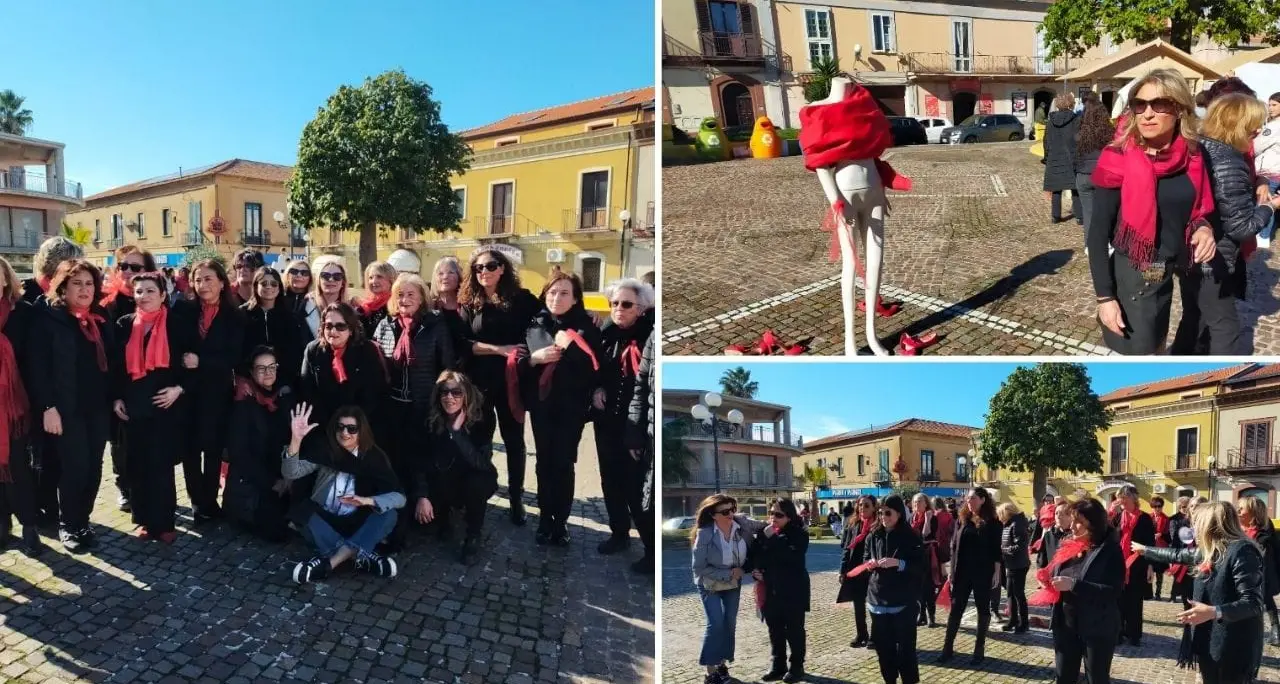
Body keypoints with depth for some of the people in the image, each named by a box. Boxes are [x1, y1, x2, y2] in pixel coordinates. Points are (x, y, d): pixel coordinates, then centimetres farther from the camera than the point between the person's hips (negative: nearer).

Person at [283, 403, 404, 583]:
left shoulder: (374, 457, -7)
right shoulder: (324, 451, -5)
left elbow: (399, 497, -16)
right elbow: (290, 473, -18)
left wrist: (367, 501, -34)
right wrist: (296, 439, -34)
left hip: (356, 526, 0)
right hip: (324, 523, 0)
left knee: (389, 514, -26)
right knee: (304, 510, -29)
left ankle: (332, 560, -36)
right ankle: (360, 555, -32)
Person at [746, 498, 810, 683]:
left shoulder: (798, 534, -10)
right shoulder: (764, 532, 5)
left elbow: (791, 556, -26)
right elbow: (752, 555, 13)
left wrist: (773, 539, -24)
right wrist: (754, 570, -5)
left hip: (792, 591, -5)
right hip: (770, 590, 5)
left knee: (794, 630, 6)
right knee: (775, 630, 13)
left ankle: (796, 666, 19)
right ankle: (778, 665, 26)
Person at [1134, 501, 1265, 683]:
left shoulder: (1241, 551, -19)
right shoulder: (1209, 551, 8)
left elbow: (1253, 603, -24)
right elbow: (1178, 555, 27)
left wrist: (1213, 612, -35)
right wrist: (1145, 550, 36)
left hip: (1233, 648, -9)